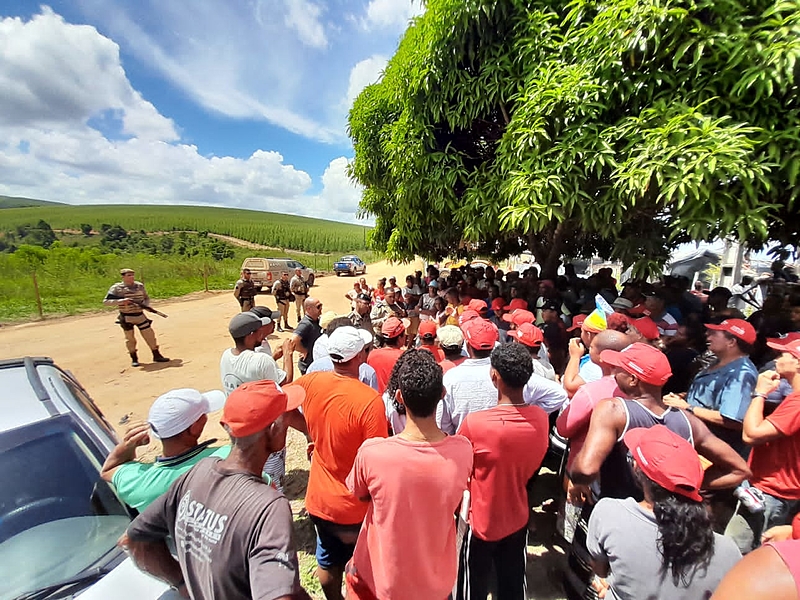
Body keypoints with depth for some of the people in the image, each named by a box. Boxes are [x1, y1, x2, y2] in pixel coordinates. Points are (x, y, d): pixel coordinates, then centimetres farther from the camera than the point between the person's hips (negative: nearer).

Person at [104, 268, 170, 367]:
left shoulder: (140, 286, 4)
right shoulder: (116, 288, -7)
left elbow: (146, 298, 14)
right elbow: (106, 302, -10)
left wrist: (145, 305, -6)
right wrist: (121, 301, -24)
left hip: (140, 315, 3)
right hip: (126, 317, -3)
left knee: (150, 335, 3)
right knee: (130, 338, 8)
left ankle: (157, 355, 13)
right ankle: (134, 359, 23)